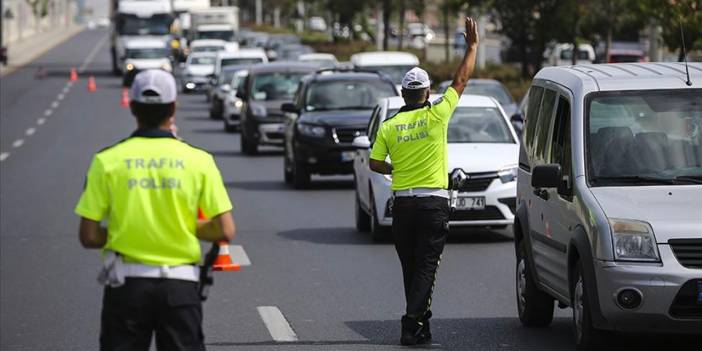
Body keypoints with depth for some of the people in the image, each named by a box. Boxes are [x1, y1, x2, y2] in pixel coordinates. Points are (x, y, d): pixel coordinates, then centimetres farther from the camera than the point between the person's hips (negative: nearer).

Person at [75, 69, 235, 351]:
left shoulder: (108, 161, -5)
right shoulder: (198, 160, -4)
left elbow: (89, 237, -6)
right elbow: (225, 231, -6)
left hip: (126, 284, 0)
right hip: (180, 285, 0)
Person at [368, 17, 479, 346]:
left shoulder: (389, 126, 0)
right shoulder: (436, 115, -6)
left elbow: (375, 163, 1)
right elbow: (461, 80, 2)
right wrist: (472, 45, 11)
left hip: (403, 204, 3)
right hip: (434, 202, -3)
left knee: (411, 268, 13)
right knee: (426, 267, -4)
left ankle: (420, 323, 19)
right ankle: (412, 324, -16)